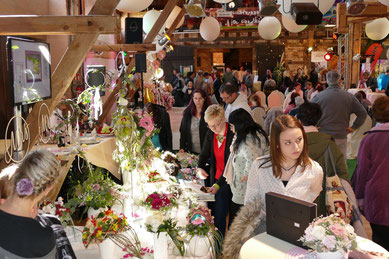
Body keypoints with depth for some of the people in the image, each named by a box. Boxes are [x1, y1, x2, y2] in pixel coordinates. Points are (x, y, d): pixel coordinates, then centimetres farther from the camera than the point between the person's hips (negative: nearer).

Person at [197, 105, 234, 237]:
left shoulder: (233, 135, -19)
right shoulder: (210, 133, 1)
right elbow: (205, 153, 11)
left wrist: (218, 184, -26)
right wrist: (200, 167, -11)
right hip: (215, 178, 5)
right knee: (218, 213, 9)